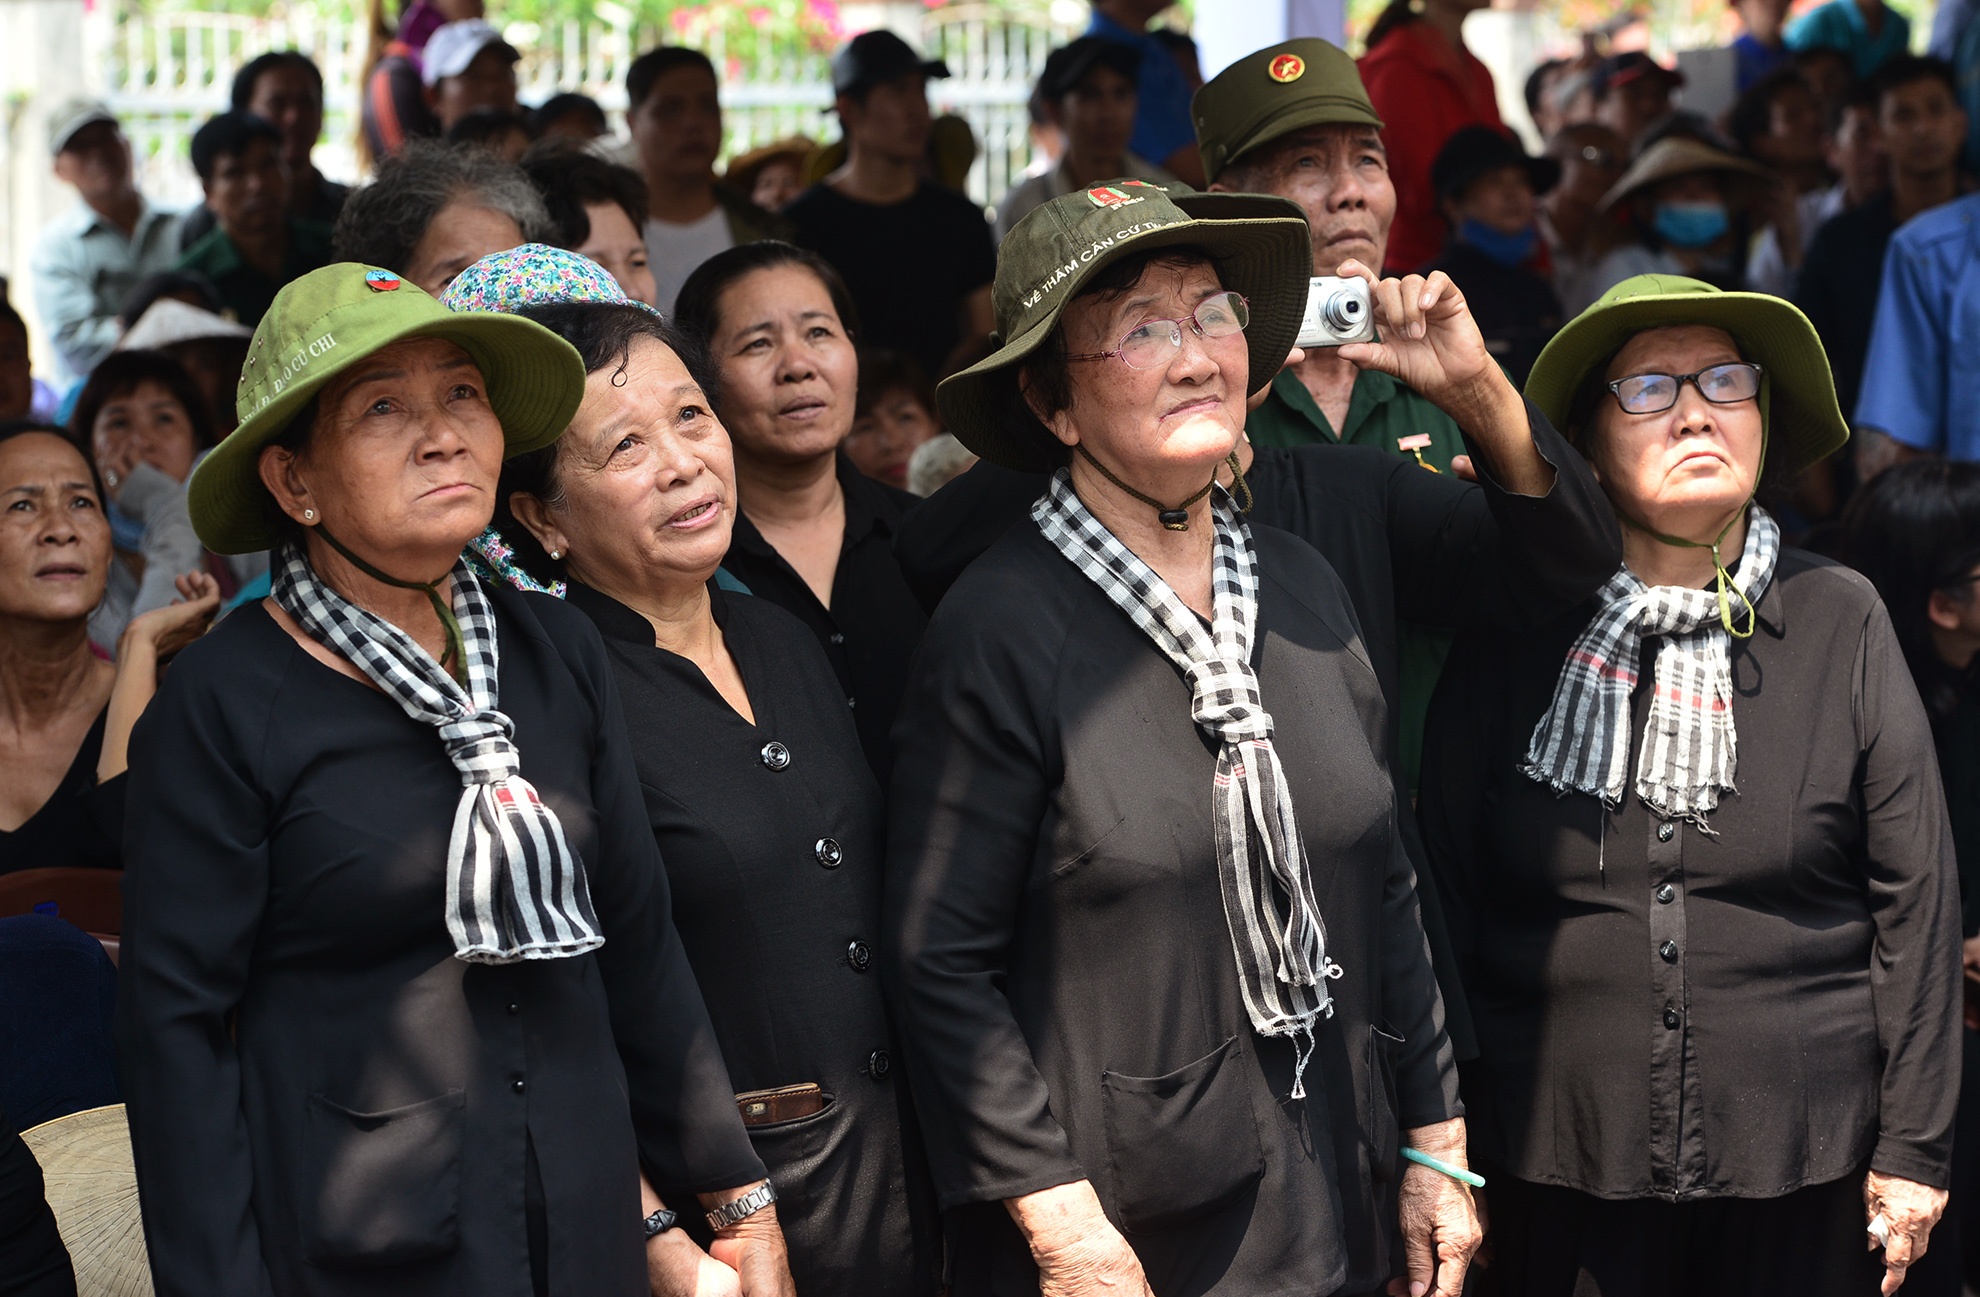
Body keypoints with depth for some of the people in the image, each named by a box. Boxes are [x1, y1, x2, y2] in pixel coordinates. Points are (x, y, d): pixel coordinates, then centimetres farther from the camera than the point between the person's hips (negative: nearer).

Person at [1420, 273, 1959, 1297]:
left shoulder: (1840, 624, 2)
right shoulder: (1512, 641, 1)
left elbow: (1916, 900, 2)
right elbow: (1442, 896, 4)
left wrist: (1913, 1146, 0)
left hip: (1802, 1171, 0)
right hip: (1558, 1165, 0)